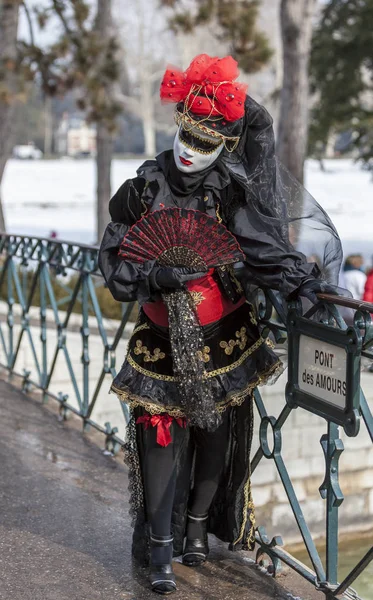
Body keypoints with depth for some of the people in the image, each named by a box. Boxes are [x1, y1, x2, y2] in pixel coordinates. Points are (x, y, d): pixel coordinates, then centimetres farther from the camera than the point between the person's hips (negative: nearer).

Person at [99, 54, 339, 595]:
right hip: (162, 340, 0)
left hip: (224, 339, 0)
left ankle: (198, 524, 31)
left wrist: (302, 280, -33)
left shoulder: (234, 190, -8)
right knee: (160, 432, -3)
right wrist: (155, 276, -20)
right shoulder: (146, 186, -4)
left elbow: (262, 247, -17)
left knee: (217, 432, 10)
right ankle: (160, 547, 7)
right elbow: (113, 258, -3)